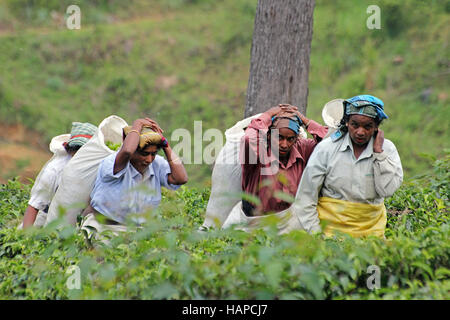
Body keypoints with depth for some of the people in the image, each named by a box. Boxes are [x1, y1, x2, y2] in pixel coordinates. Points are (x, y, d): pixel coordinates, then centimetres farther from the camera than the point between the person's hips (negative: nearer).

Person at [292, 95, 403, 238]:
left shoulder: (387, 149, 5)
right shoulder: (326, 148, 0)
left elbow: (387, 190, -8)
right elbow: (306, 196, 2)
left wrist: (378, 151, -8)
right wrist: (315, 234, -4)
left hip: (371, 230, 2)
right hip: (330, 229, -2)